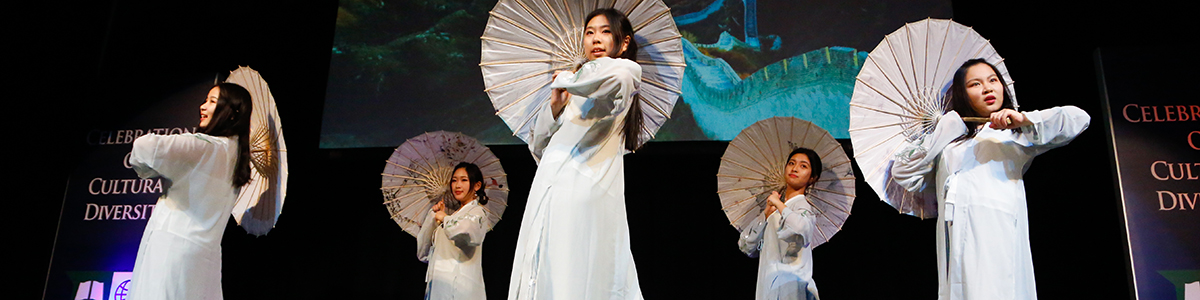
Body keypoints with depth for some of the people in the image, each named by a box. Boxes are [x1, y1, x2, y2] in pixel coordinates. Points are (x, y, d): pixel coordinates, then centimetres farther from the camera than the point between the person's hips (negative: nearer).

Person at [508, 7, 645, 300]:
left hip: (581, 198, -7)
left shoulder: (626, 70, 4)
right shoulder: (577, 94, 26)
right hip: (550, 198, 7)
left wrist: (566, 79, -7)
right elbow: (539, 149, 25)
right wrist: (555, 107, 9)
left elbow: (616, 74, -25)